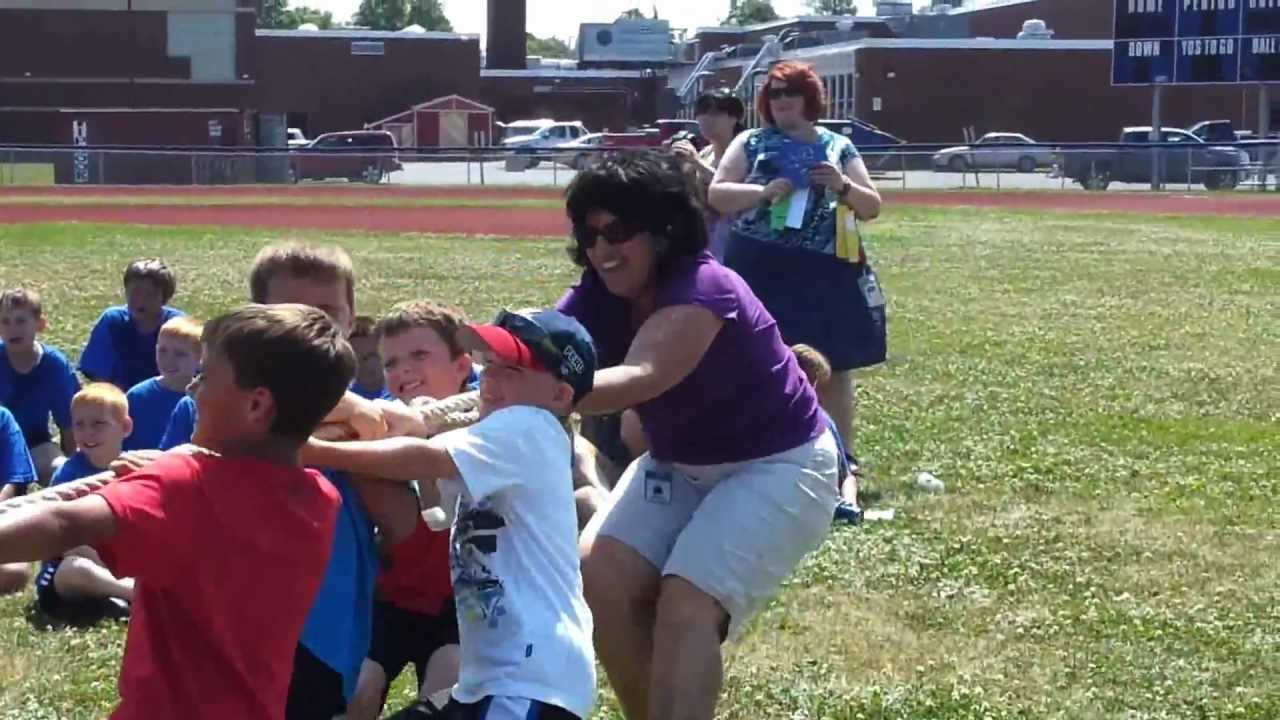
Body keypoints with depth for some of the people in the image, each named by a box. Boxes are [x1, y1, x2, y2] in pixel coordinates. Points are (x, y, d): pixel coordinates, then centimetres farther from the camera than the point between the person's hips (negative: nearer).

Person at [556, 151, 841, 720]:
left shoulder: (702, 291, -30)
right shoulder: (596, 298, -6)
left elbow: (638, 379, -46)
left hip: (776, 469, -7)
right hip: (679, 467, 7)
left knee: (686, 607, -23)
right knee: (601, 575, -11)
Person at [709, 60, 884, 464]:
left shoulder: (838, 148, 11)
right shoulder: (751, 143, 8)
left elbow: (872, 208, 12)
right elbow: (716, 195, 3)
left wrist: (843, 186, -9)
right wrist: (764, 191, -12)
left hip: (826, 273, 1)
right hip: (762, 271, -1)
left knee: (833, 368, 5)